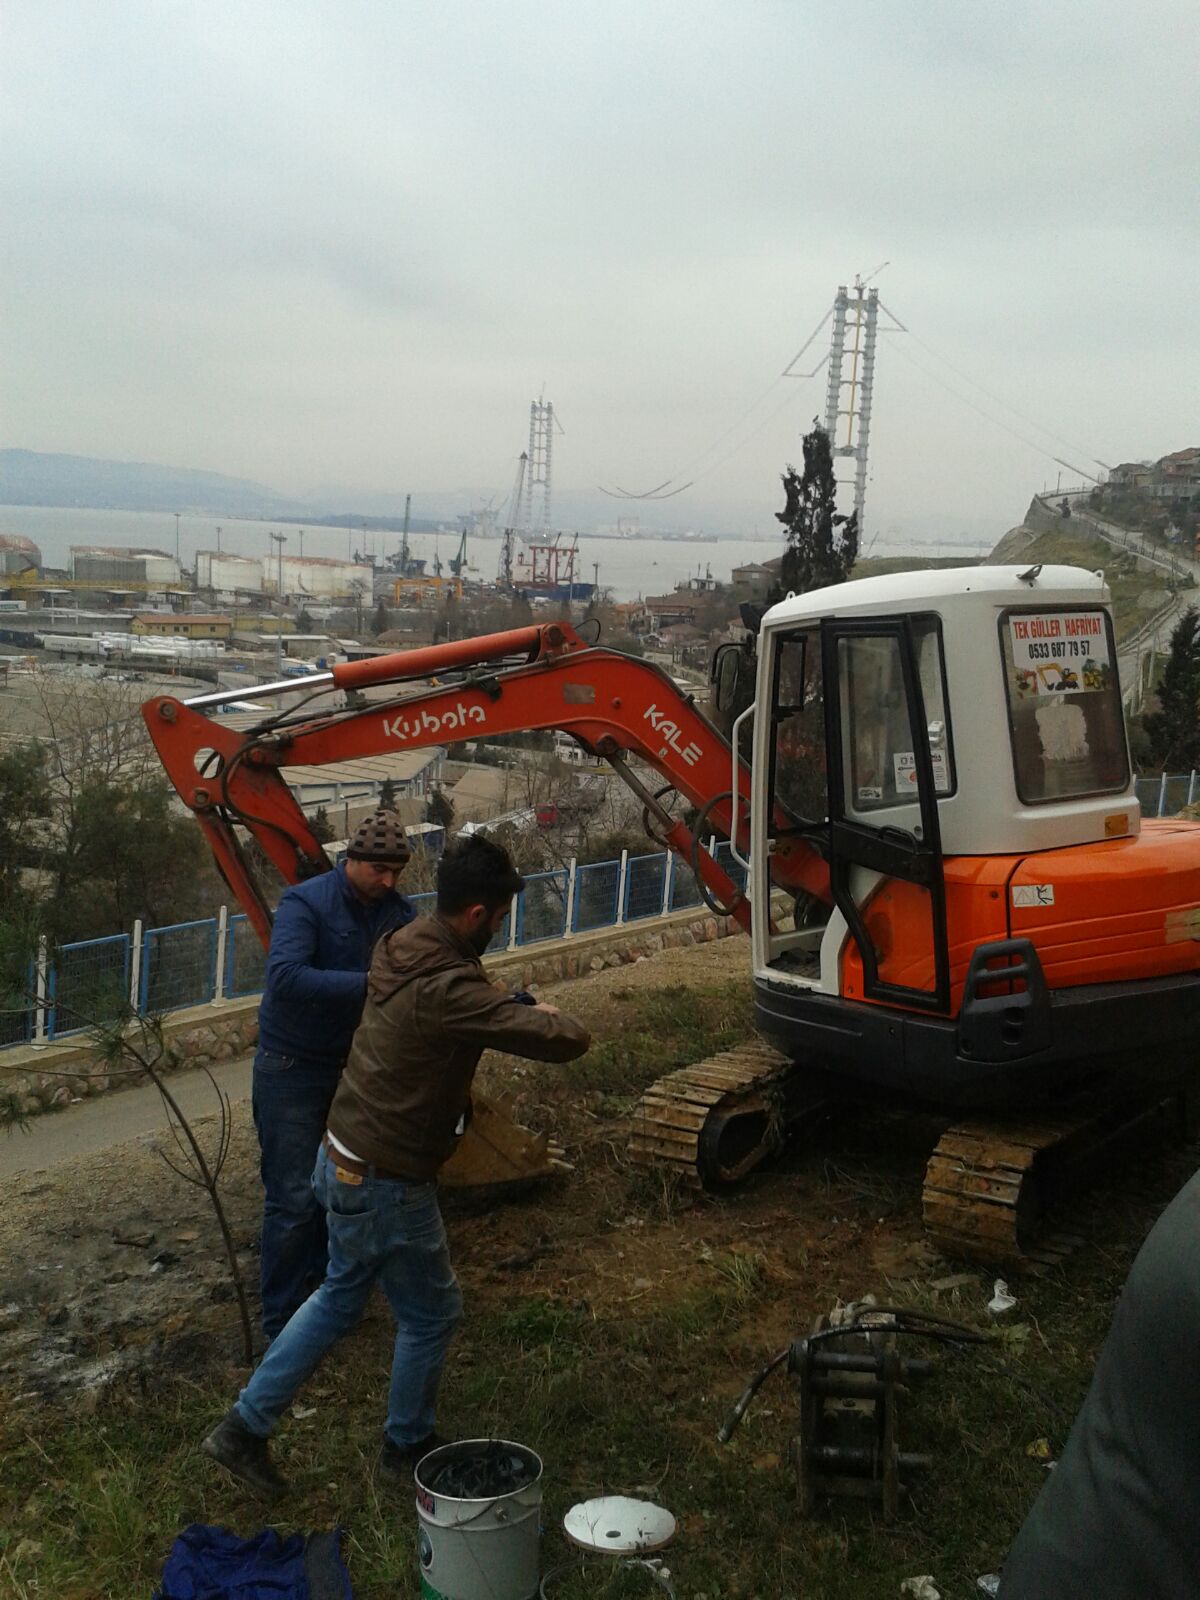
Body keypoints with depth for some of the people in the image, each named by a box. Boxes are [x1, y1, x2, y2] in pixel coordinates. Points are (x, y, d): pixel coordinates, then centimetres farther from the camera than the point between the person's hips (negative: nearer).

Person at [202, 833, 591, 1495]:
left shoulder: (399, 947, -1)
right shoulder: (449, 989, -29)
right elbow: (566, 1042, -28)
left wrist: (506, 1005, 13)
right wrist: (549, 1016, -6)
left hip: (340, 1160, 9)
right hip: (386, 1188, -9)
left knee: (340, 1297, 26)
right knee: (430, 1315, 15)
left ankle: (244, 1426, 31)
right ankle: (407, 1445, 36)